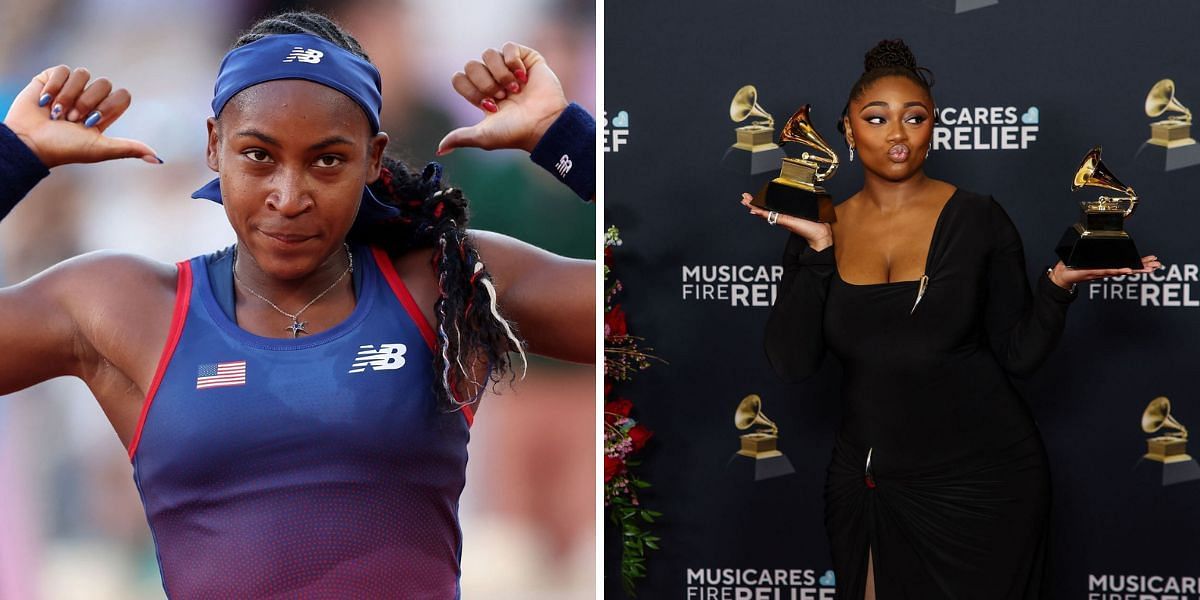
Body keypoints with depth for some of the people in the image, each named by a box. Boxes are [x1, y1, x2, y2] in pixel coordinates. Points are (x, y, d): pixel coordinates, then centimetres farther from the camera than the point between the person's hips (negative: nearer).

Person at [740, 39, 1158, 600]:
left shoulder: (977, 219, -6)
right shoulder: (819, 231, 0)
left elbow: (1019, 354, -3)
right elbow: (792, 361, -9)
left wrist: (1059, 285, -19)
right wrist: (816, 249, -14)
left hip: (979, 484, -2)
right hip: (867, 485, 2)